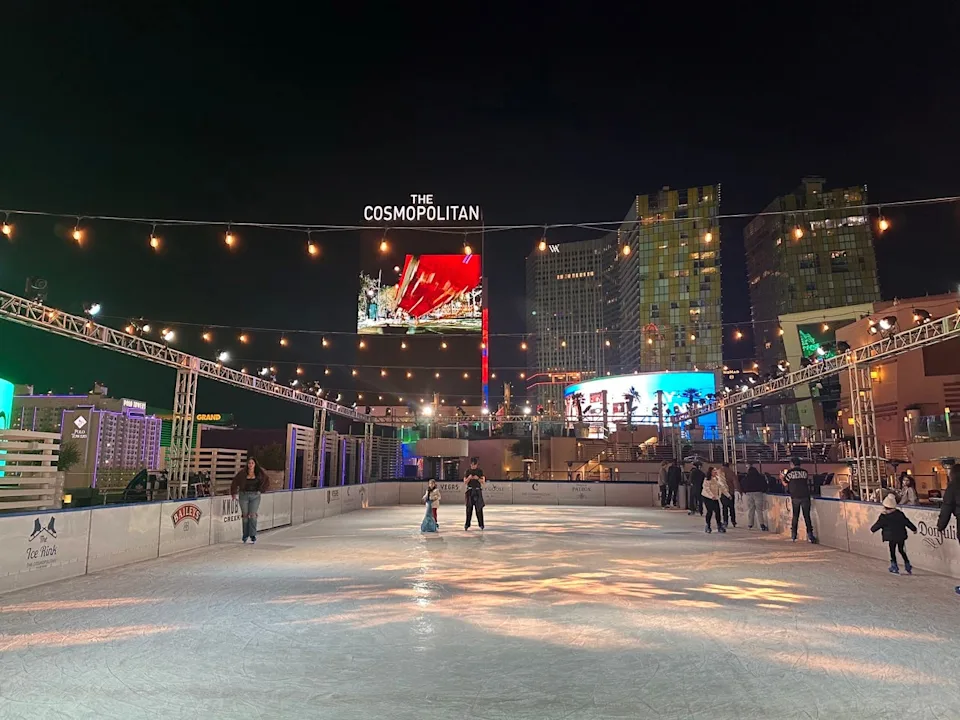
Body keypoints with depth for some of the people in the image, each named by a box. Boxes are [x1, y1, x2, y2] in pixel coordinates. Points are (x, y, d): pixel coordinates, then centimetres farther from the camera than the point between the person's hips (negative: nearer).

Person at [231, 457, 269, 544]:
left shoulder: (260, 473, -2)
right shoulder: (242, 473, -5)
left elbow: (267, 482, 10)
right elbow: (235, 482, 5)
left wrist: (261, 490, 4)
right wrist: (234, 493, 2)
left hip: (255, 496, 0)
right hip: (244, 495, 0)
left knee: (253, 515, -7)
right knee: (245, 515, 5)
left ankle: (253, 535, -3)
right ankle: (245, 535, 18)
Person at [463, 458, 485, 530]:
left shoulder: (480, 471, 5)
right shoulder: (468, 471, 8)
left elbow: (483, 481, 1)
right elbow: (465, 482, 5)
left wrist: (477, 478, -17)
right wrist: (469, 478, -14)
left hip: (478, 491, -1)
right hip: (470, 490, 1)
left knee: (479, 508, -4)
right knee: (469, 508, -3)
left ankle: (481, 524, 1)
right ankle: (467, 524, -1)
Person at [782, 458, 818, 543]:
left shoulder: (789, 472, -1)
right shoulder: (805, 472, 4)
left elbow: (785, 483, 5)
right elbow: (808, 483, 14)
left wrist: (782, 477, 23)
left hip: (795, 497, 0)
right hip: (805, 496, 0)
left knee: (795, 516, 10)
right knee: (807, 516, 2)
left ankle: (793, 535, 13)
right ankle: (810, 535, -4)